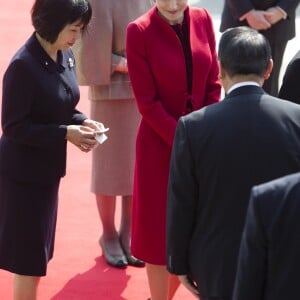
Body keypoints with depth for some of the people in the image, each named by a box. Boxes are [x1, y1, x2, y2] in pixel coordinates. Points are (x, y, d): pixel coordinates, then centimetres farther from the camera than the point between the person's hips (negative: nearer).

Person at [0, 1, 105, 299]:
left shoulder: (65, 57, 2)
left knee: (36, 251, 17)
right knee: (27, 254, 1)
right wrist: (65, 133, -24)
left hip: (47, 168, 8)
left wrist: (82, 122, -6)